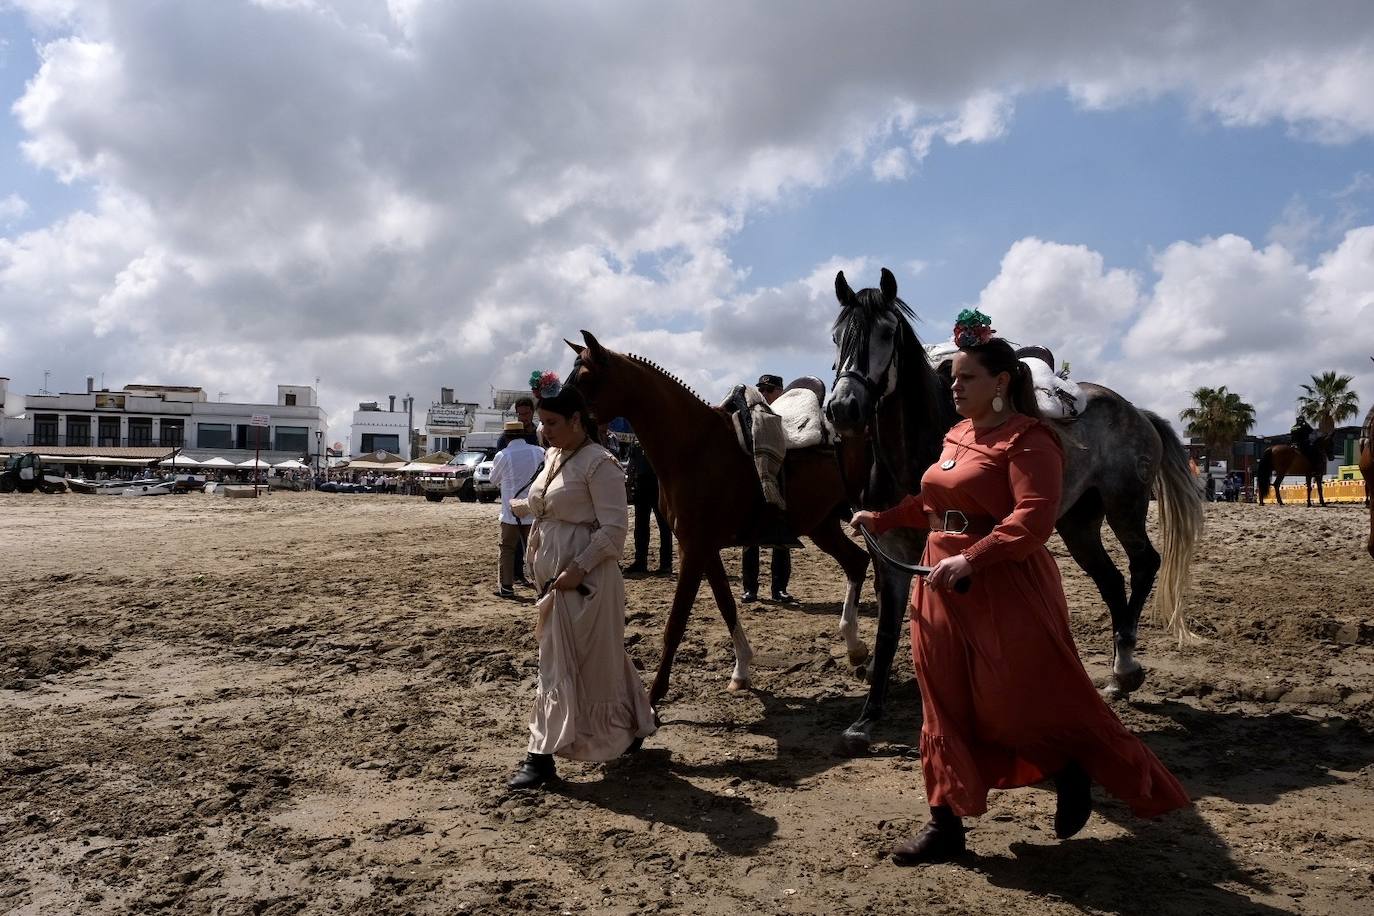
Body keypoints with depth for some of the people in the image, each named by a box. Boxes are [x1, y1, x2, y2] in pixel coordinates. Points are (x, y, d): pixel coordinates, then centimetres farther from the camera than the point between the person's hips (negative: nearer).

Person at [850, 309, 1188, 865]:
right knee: (945, 710, 10)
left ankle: (1073, 772, 36)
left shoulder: (1027, 439, -13)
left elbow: (1034, 518, -25)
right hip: (941, 592, 8)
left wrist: (970, 559, -31)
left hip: (1005, 593, -8)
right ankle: (946, 824, 20)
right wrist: (880, 519, 15)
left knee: (1032, 701, 5)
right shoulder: (957, 436, 13)